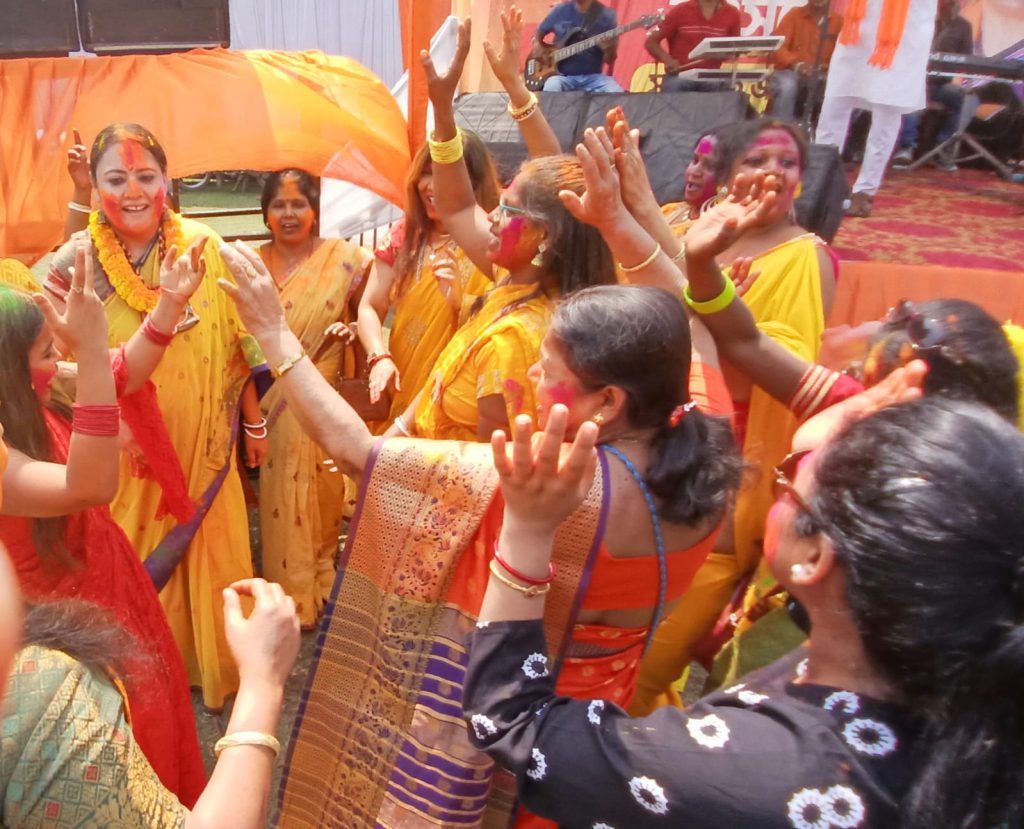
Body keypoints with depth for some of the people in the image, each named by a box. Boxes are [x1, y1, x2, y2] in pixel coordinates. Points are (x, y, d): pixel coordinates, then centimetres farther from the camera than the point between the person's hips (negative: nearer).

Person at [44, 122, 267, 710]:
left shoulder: (203, 246, -7)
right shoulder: (75, 260, -8)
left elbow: (235, 343, 2)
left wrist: (253, 421, 7)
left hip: (200, 444, 1)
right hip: (121, 453, 0)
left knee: (210, 556, 14)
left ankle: (218, 666, 38)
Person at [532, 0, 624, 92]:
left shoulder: (607, 15, 0)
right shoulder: (561, 10, 6)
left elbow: (610, 59, 1)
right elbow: (538, 33, 21)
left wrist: (608, 49, -21)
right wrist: (537, 44, 1)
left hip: (593, 76, 0)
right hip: (563, 75, 0)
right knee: (552, 88, -34)